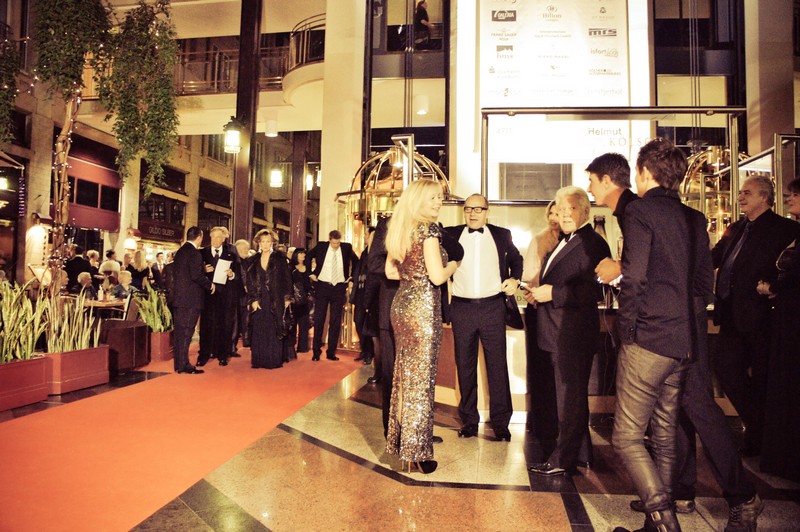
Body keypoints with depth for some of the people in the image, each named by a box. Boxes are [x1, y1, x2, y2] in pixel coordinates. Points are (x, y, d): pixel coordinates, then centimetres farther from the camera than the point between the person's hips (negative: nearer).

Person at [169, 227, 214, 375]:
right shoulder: (194, 253, -14)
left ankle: (178, 363, 21)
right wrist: (210, 285, -7)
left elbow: (179, 273, 16)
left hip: (178, 298, 9)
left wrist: (203, 270, 17)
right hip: (190, 299, -9)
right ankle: (183, 365, -2)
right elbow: (196, 275, -21)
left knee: (179, 331, 13)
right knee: (186, 331, -5)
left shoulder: (180, 252, 14)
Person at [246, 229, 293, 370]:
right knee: (258, 330, 3)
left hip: (275, 300, -3)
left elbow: (286, 278, -1)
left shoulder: (279, 258, 1)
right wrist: (253, 299, -4)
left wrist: (287, 298, -5)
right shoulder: (253, 261, 9)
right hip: (259, 300, 3)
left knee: (273, 330, -1)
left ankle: (274, 360, 5)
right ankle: (259, 360, 10)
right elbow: (250, 281, 6)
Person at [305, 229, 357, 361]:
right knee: (319, 319, 1)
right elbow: (307, 257, 12)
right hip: (322, 286, -1)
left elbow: (356, 261, 15)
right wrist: (311, 273, 5)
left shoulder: (346, 248, 0)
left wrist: (351, 277, 8)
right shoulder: (321, 246, -2)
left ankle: (331, 352, 11)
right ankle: (316, 351, 10)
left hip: (339, 287, 1)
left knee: (335, 321, 3)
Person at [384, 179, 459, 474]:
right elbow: (437, 276, -18)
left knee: (404, 374, 17)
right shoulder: (429, 228, -12)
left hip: (401, 304, 8)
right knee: (421, 379, -1)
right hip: (423, 307, -8)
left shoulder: (399, 229, 11)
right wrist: (453, 264, 1)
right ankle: (417, 451, 8)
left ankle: (399, 440, 29)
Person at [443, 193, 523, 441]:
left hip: (493, 307, 0)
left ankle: (501, 422, 15)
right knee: (465, 366, 9)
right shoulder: (451, 235, 5)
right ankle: (469, 420, 21)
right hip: (462, 308, 1)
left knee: (497, 365, 4)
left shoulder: (502, 235, 7)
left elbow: (516, 259, 21)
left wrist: (515, 279, 4)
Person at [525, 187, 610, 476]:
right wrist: (538, 293, 5)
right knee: (568, 395, 20)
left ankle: (562, 460, 15)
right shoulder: (564, 243, 17)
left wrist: (553, 293, -21)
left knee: (570, 397, 2)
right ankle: (579, 452, 35)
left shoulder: (593, 243, -14)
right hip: (557, 333, 10)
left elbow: (595, 292, -23)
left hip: (573, 334, -10)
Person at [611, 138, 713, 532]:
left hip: (648, 340, -8)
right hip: (683, 342, 8)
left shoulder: (641, 210, -9)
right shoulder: (694, 219, 13)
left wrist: (627, 326, -8)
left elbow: (634, 277, -18)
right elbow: (704, 283, 17)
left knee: (627, 436, -2)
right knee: (664, 435, 15)